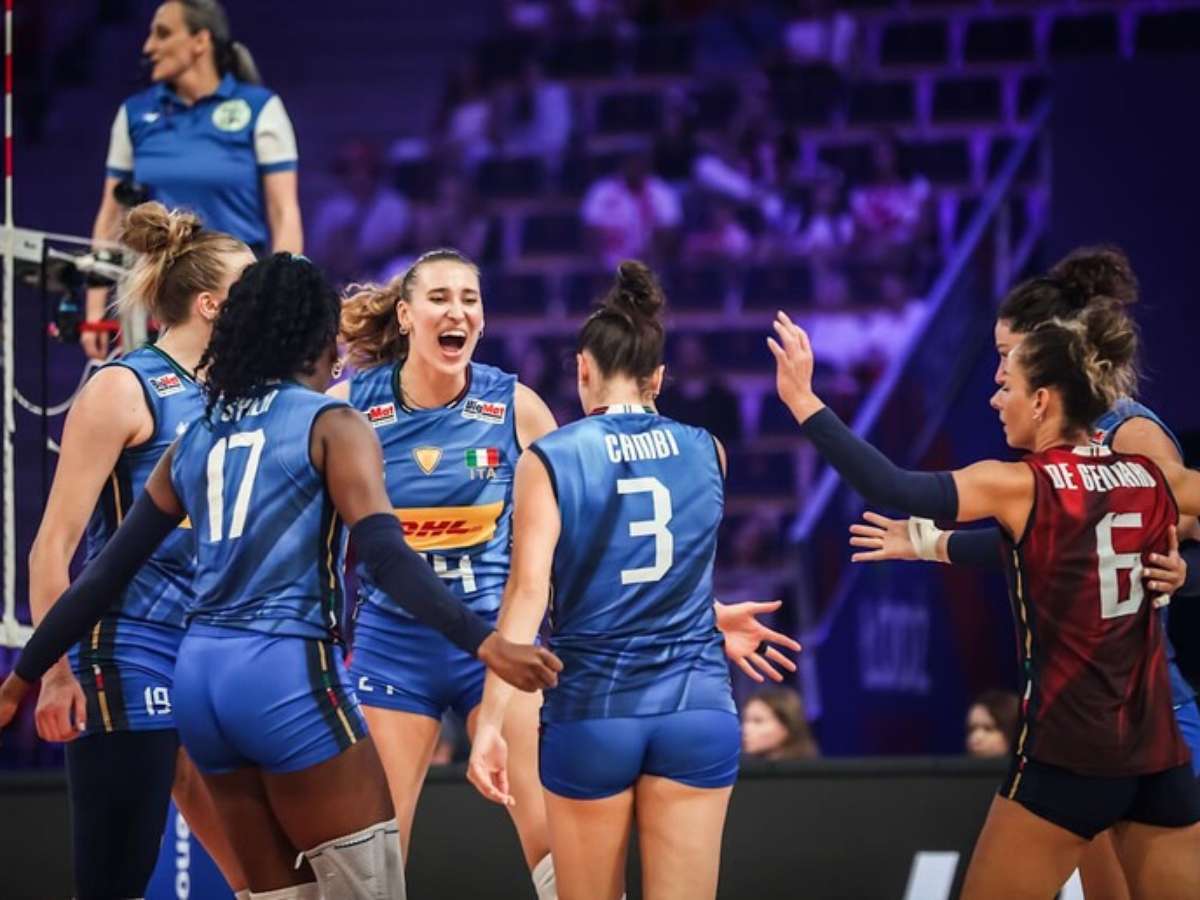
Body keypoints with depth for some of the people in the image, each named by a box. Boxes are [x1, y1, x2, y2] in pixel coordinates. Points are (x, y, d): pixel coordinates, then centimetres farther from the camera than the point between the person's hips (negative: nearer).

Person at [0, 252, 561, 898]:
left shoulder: (196, 439, 15)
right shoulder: (330, 425, -1)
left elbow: (108, 571, 17)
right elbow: (385, 555, -16)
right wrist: (483, 643, -25)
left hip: (200, 675, 7)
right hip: (287, 674, -7)